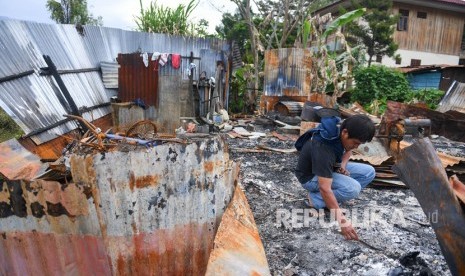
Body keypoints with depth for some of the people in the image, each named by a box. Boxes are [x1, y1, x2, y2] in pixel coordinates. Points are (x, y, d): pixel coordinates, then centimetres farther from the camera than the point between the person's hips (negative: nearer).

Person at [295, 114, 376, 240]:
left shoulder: (340, 129, -13)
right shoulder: (323, 148, -37)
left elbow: (348, 150, 12)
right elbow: (325, 188, -39)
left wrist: (343, 165, -9)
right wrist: (342, 221, -39)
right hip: (311, 177, -9)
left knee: (369, 172, -2)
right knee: (353, 188, -29)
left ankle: (331, 199, -1)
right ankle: (315, 198, -8)